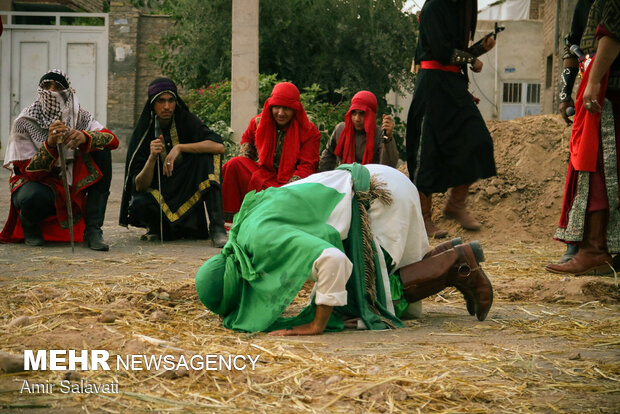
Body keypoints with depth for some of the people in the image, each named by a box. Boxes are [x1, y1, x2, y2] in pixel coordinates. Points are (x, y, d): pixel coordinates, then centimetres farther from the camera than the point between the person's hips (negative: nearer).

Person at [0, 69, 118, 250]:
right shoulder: (24, 123, -16)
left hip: (70, 185, 4)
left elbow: (112, 140, -19)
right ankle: (27, 223, 1)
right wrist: (50, 144, -38)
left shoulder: (79, 116, -6)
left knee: (101, 151, -19)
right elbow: (30, 172, -21)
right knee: (36, 198, -41)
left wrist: (85, 137, -40)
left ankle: (92, 229, -19)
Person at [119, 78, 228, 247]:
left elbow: (219, 146, -22)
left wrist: (179, 148, -28)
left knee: (208, 156, -25)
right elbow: (139, 186, -12)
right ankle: (156, 228, 3)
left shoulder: (187, 121, -5)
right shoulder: (143, 133, -6)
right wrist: (152, 158, -29)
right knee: (138, 205, -34)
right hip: (158, 194, -1)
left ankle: (217, 227, -28)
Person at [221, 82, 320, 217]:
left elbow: (307, 166, -11)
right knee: (234, 164, -21)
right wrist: (244, 157, 9)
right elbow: (247, 137, 30)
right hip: (263, 172, 4)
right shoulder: (259, 122, 6)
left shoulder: (309, 132, -6)